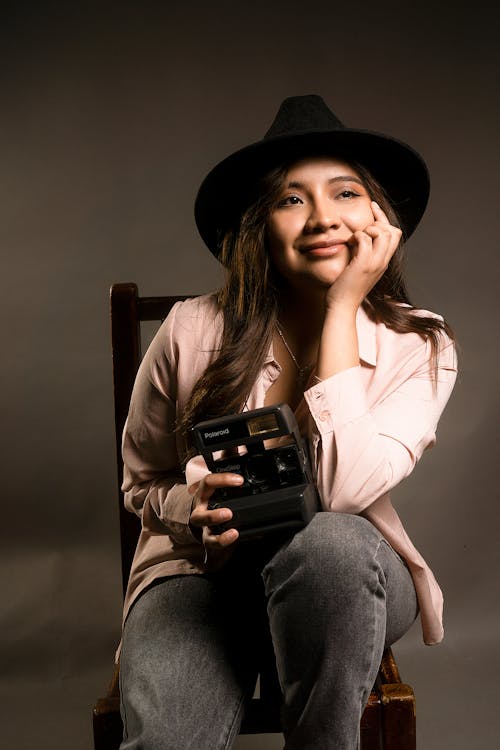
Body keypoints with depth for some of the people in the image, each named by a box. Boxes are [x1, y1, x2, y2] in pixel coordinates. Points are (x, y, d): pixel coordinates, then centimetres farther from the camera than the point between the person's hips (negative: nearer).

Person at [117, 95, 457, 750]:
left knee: (330, 542, -35)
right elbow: (142, 483, 5)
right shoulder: (193, 332, -10)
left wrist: (344, 306, -22)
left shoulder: (419, 349, -9)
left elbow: (343, 488, -26)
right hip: (204, 569, -1)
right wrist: (192, 510, -19)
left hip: (346, 577, 2)